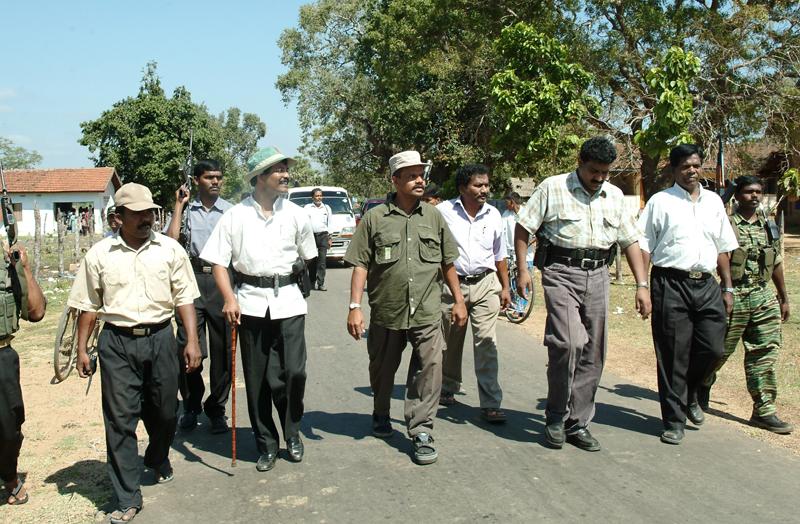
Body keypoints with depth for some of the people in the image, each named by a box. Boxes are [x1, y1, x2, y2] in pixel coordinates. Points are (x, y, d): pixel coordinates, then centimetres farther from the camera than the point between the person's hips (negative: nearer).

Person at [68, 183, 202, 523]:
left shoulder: (171, 249, 2)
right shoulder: (99, 255, 2)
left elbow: (184, 298, 3)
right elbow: (89, 306, 7)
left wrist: (192, 340, -4)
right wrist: (82, 349, 6)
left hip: (160, 339, 1)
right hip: (117, 343, -1)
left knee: (165, 412, 12)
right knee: (120, 419, 0)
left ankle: (158, 462, 44)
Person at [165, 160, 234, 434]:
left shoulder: (231, 211, 7)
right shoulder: (185, 210, 8)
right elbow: (170, 242, -6)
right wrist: (179, 206, -3)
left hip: (222, 280, 0)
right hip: (192, 279, 0)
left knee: (222, 349, 4)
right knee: (188, 347, 1)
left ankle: (216, 409, 17)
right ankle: (191, 406, 19)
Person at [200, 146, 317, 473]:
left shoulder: (296, 214, 6)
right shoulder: (236, 216, 0)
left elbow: (306, 256, 17)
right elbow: (218, 261, -2)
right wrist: (230, 298, -14)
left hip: (288, 301, 1)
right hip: (251, 302, -1)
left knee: (294, 372, -5)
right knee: (257, 378, 6)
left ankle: (292, 434, 19)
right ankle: (266, 444, 20)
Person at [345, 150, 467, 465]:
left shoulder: (433, 216, 7)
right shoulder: (375, 218, -1)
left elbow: (447, 262, 13)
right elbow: (360, 265, -3)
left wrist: (458, 300, 12)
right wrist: (354, 307, -10)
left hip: (427, 312, 1)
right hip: (386, 312, 0)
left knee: (430, 366, -10)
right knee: (382, 370, 16)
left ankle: (421, 431, 2)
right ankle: (381, 416, 41)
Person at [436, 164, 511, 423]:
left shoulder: (493, 214, 6)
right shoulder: (443, 212, -6)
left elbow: (500, 254, 16)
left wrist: (505, 287, 14)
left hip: (486, 284, 2)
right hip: (452, 283, -1)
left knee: (487, 343, -6)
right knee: (451, 342, 13)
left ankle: (491, 404, -3)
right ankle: (448, 389, 35)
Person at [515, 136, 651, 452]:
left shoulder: (614, 196, 13)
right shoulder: (552, 188, 0)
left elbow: (630, 242, 15)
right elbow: (523, 228, 1)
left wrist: (642, 285, 7)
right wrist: (522, 269, -8)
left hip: (598, 275, 5)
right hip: (561, 274, -5)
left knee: (592, 354, 5)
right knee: (569, 342, -19)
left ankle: (577, 423, 18)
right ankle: (556, 417, 1)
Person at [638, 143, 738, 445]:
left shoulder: (714, 201, 16)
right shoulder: (660, 201, 2)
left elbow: (723, 248, 19)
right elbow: (644, 247, 0)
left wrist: (728, 287, 15)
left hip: (706, 284, 4)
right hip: (671, 284, -4)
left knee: (713, 349, 2)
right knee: (673, 355, 0)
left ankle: (689, 394, 31)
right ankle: (674, 421, 11)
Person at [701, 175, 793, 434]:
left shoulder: (770, 226, 12)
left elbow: (776, 263, 19)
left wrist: (784, 298, 20)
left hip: (764, 296, 5)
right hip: (733, 296, -5)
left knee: (765, 352, 2)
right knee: (720, 349, 5)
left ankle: (764, 411, 8)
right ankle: (702, 383, 33)